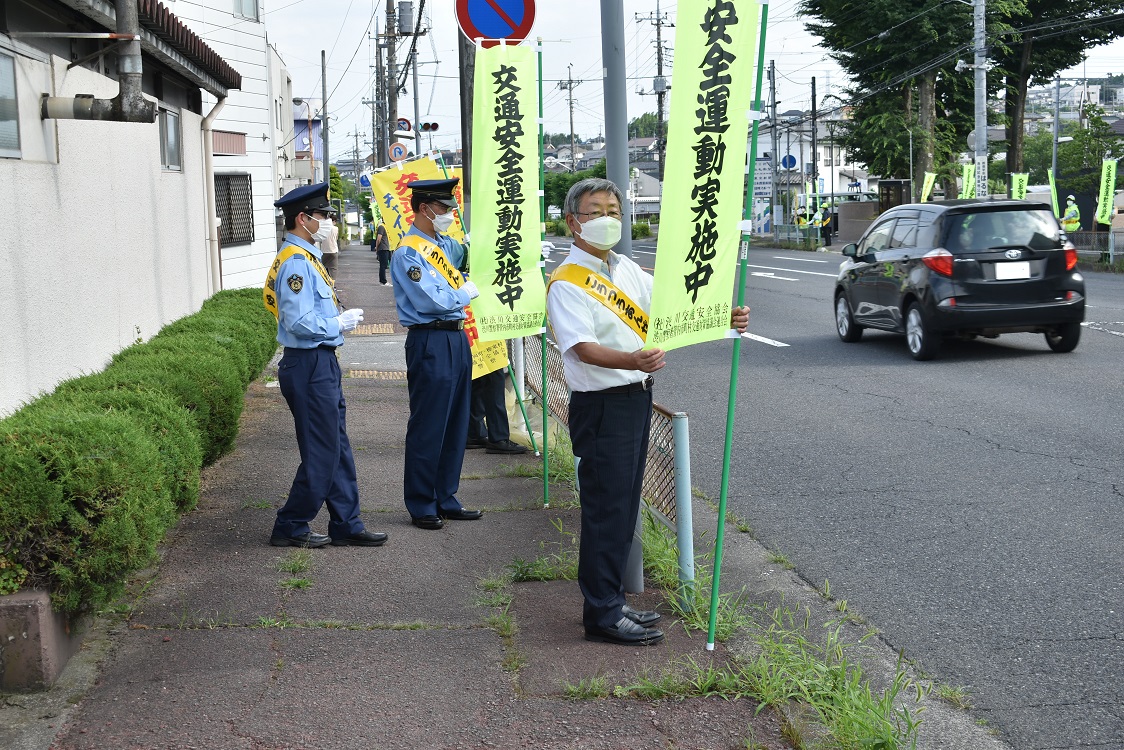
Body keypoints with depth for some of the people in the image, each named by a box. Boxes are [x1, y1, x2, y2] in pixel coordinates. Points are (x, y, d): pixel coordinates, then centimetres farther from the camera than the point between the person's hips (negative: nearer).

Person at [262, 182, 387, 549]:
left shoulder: (305, 258, 15)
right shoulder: (295, 263, -17)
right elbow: (299, 323, -25)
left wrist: (339, 318, 8)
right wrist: (340, 324, -13)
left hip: (322, 365, 10)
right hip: (309, 367, -10)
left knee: (338, 450, 13)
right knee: (321, 454, -3)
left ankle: (346, 525, 19)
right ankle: (290, 528, 9)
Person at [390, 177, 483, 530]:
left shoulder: (444, 245, 13)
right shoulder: (408, 253, -13)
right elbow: (432, 300, -21)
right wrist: (466, 293, -5)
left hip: (456, 338, 9)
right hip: (430, 342, -9)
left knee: (455, 425, 13)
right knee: (427, 428, -2)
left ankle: (446, 499, 22)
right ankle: (421, 507, 7)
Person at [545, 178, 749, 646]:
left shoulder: (627, 270, 13)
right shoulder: (566, 283, -14)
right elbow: (582, 348, -25)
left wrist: (725, 317, -3)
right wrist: (632, 361, -42)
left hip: (637, 397, 9)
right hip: (602, 405, -9)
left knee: (623, 507, 15)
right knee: (606, 510, -4)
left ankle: (612, 603, 25)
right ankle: (602, 615, 4)